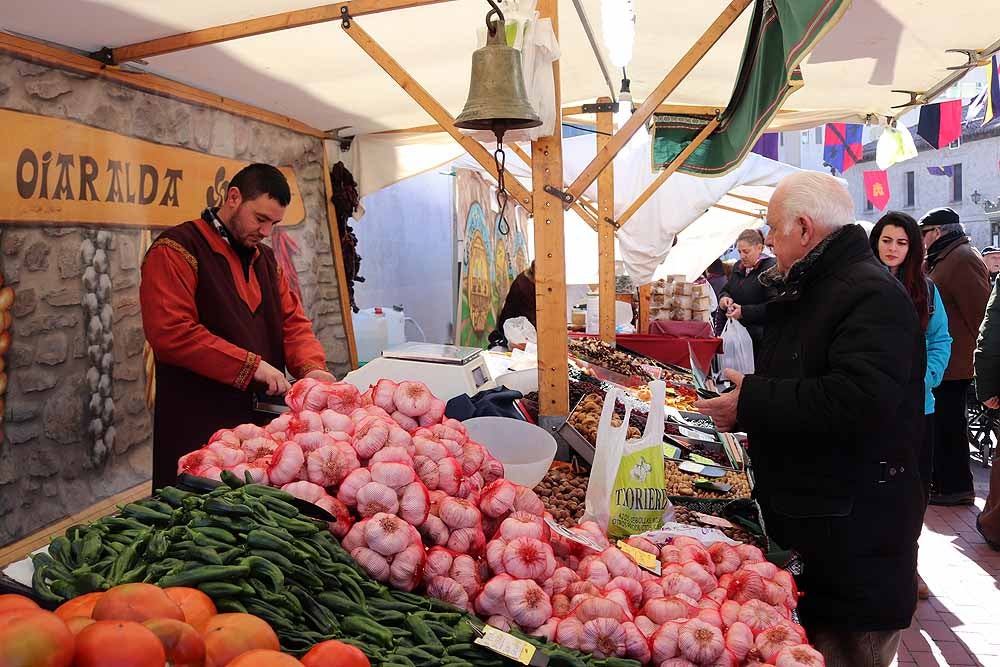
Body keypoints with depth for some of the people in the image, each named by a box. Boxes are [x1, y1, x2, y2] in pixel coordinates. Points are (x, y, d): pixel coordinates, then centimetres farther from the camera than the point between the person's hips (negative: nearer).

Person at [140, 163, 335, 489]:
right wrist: (251, 365, -20)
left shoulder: (265, 258, 16)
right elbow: (171, 333, -21)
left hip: (261, 421, 7)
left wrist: (311, 367, -8)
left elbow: (292, 320, 13)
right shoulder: (176, 250, -10)